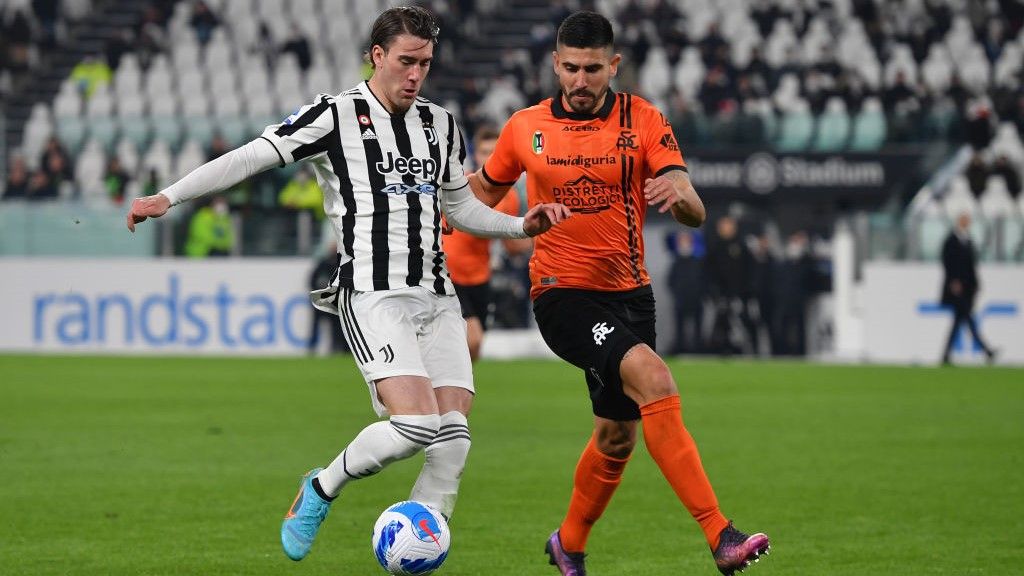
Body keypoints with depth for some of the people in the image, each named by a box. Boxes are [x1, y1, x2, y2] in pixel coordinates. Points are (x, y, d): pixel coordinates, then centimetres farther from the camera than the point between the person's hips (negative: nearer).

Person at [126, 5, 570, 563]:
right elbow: (249, 158, -3)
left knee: (453, 436, -6)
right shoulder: (335, 116, -2)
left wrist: (521, 225, 14)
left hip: (437, 297, 6)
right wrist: (168, 197, -10)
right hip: (372, 295, -6)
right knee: (415, 422, -22)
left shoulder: (440, 125, 16)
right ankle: (321, 490, 5)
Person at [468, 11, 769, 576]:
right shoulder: (525, 128, 1)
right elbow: (483, 192, 20)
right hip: (563, 294, -4)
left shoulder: (643, 122, -1)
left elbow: (695, 215, -9)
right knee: (653, 379, -27)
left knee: (617, 436, 14)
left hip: (629, 294, 4)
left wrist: (679, 193, -31)